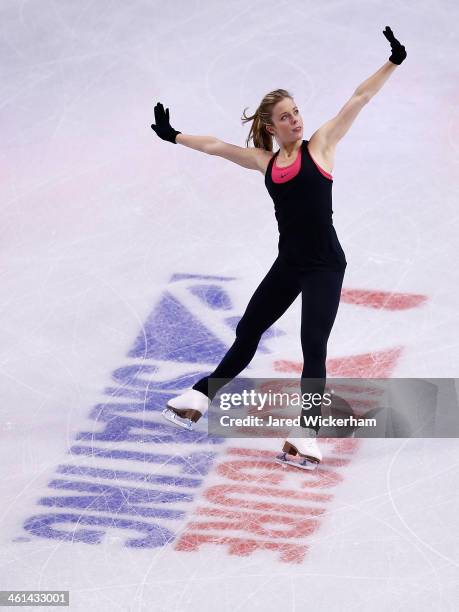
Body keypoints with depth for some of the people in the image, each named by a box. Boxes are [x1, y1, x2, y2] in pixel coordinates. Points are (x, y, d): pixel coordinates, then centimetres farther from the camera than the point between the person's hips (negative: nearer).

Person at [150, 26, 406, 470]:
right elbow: (215, 146, 22)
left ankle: (307, 436, -14)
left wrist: (394, 61, -8)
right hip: (288, 264, 6)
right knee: (247, 330, 19)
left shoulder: (319, 145, -1)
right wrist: (172, 136, 29)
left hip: (324, 265, -6)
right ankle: (202, 397, 35)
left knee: (313, 345, -13)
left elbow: (359, 98, -4)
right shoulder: (265, 161, 10)